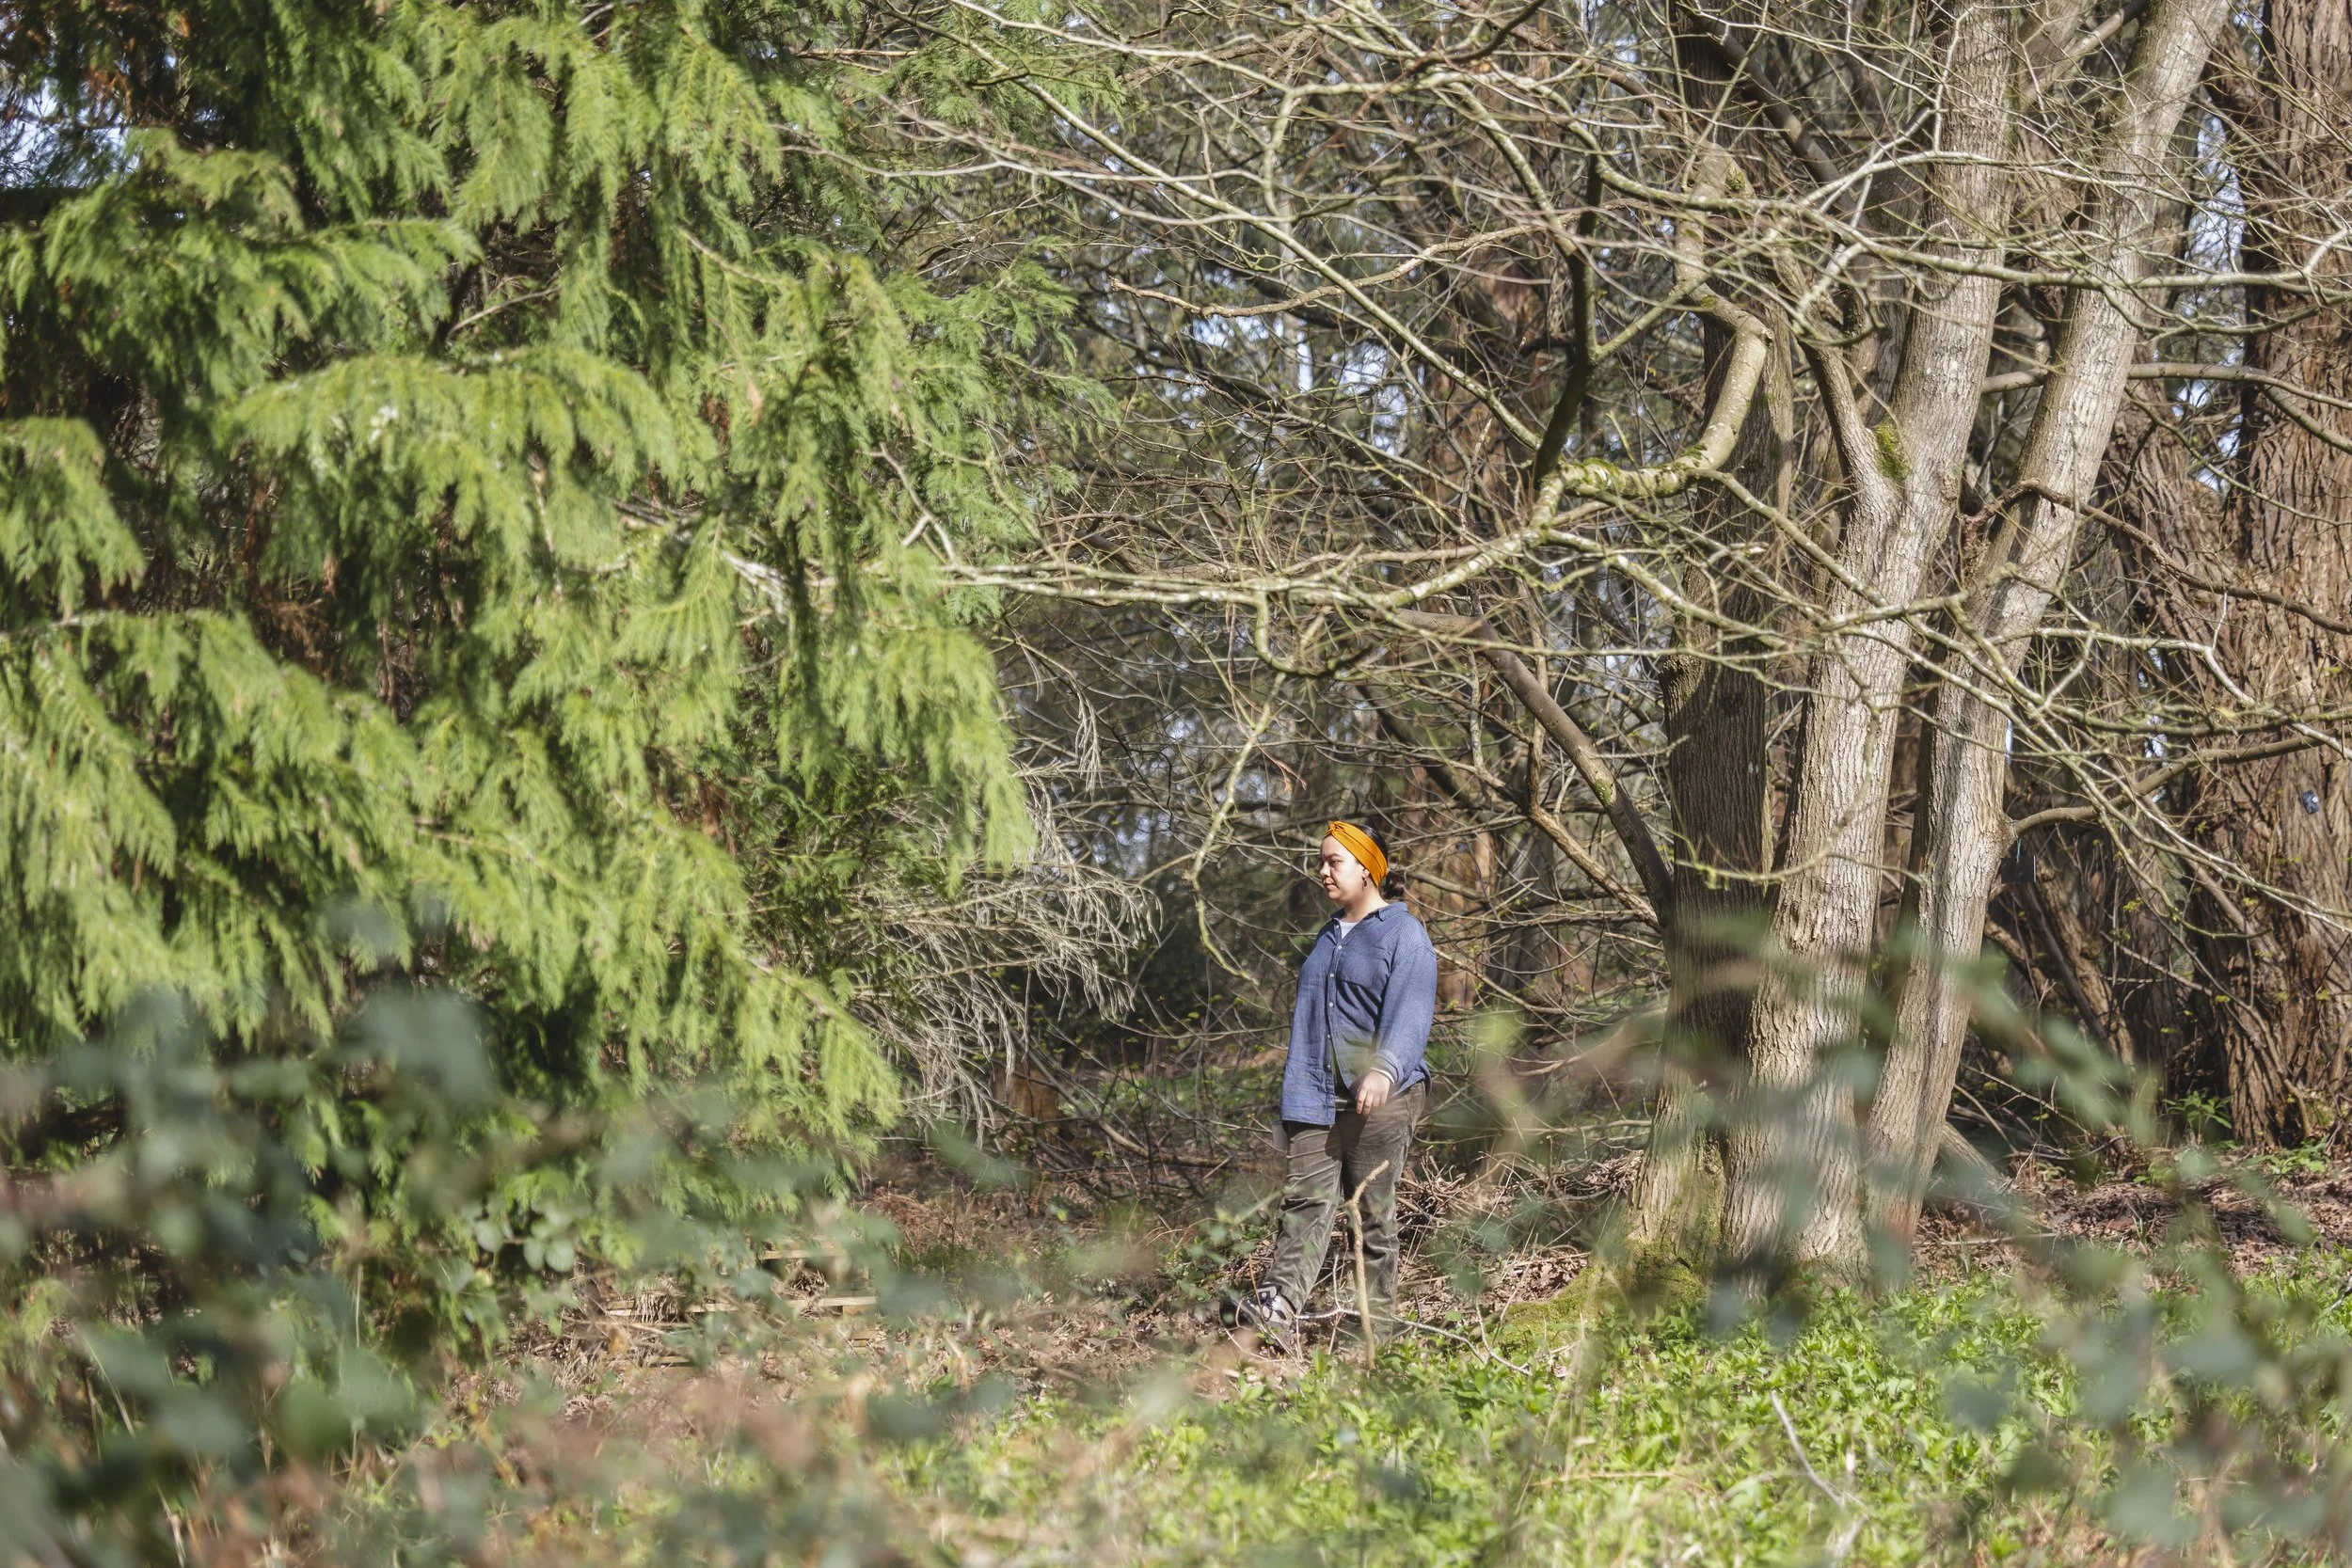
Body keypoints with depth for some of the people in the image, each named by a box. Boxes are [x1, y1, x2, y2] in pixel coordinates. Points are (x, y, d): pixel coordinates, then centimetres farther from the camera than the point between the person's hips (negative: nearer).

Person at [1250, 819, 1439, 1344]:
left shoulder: (1404, 935, -3)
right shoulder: (1327, 938, 20)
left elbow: (1409, 1014, -16)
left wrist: (1385, 1071, -33)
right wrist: (1296, 1095, 20)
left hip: (1381, 1100, -6)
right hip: (1318, 1099, 6)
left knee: (1373, 1210, -2)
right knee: (1304, 1199, -7)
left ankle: (1372, 1319, 5)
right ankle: (1276, 1306, -18)